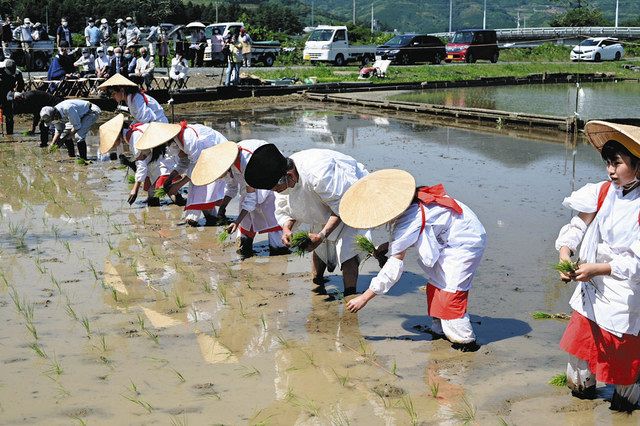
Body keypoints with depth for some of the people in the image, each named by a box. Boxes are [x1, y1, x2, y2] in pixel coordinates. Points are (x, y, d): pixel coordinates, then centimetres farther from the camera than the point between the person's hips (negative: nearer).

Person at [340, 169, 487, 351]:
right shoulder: (409, 202, -7)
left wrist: (364, 297, -26)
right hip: (448, 240, 10)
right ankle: (440, 329, 24)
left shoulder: (409, 221, -33)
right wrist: (387, 246, -8)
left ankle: (465, 340, -2)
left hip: (465, 242, -10)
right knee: (435, 285, 14)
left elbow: (394, 267, -30)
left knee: (451, 291, -12)